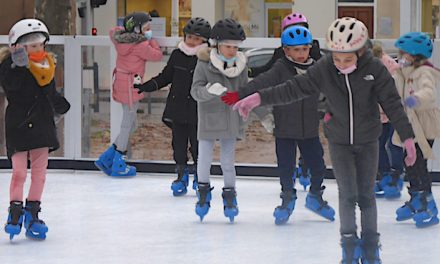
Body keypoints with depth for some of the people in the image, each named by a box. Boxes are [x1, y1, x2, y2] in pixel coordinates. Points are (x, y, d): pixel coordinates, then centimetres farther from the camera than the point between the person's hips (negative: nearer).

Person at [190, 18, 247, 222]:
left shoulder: (241, 66, 1)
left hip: (231, 121, 2)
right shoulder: (204, 64, -10)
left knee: (228, 162, 8)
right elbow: (195, 90, -14)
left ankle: (229, 197, 22)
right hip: (208, 120, -2)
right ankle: (203, 191, 25)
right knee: (204, 160, 3)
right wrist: (210, 90, -34)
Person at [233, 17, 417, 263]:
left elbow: (393, 103, -16)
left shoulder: (375, 68, -19)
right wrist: (259, 98, -21)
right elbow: (294, 89, -14)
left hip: (368, 141, 0)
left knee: (367, 195, 6)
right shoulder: (324, 69, -17)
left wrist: (408, 137, -20)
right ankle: (349, 242, 15)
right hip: (339, 141, 0)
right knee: (347, 194, -2)